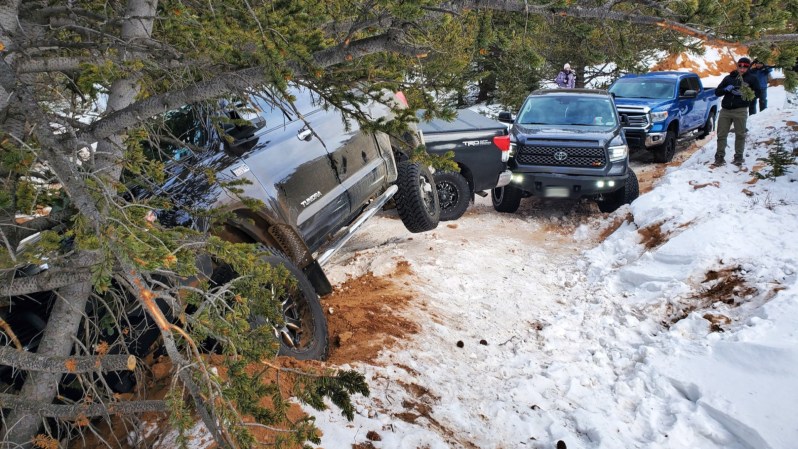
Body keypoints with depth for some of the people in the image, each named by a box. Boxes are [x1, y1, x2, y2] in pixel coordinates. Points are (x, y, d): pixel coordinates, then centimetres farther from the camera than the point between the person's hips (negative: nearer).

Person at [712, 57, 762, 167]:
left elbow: (757, 93, 3)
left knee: (740, 135, 1)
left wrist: (743, 94, -11)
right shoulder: (728, 78, 17)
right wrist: (726, 89, -6)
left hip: (740, 111, -2)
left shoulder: (751, 79, 10)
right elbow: (717, 92, 15)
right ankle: (720, 157, 4)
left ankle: (738, 157, 11)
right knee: (721, 134, -1)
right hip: (725, 110, 2)